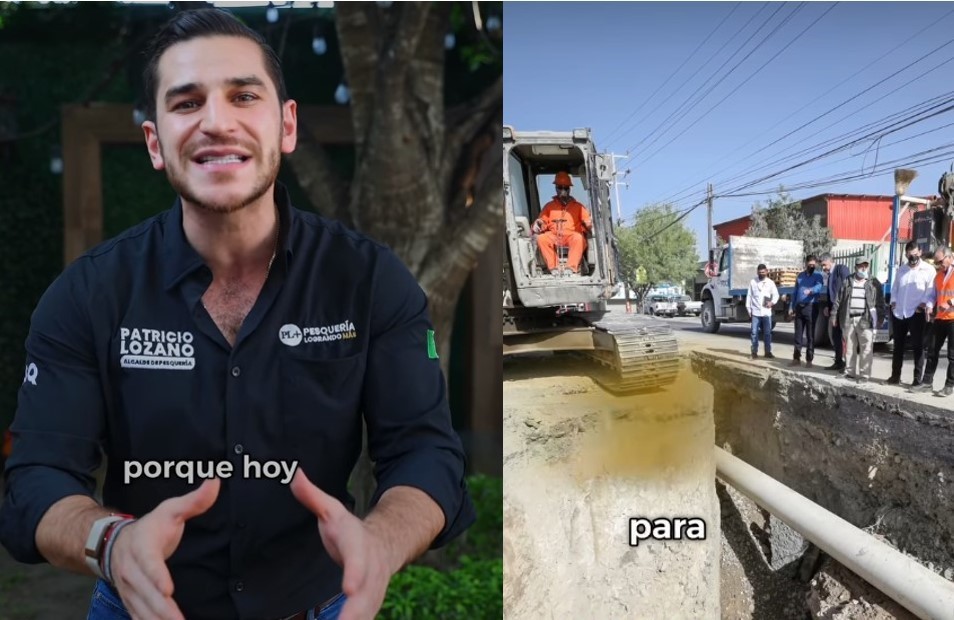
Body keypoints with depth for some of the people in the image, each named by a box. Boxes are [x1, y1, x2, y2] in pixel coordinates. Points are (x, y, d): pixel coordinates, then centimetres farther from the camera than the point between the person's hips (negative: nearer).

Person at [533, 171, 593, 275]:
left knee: (579, 238, -37)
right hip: (554, 237, 1)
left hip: (571, 236, -1)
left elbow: (588, 221, 9)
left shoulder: (578, 206, 19)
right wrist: (538, 224, -12)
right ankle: (553, 268, -30)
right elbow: (542, 221, 13)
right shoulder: (549, 206, 22)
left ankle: (571, 268, -38)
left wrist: (590, 224, -16)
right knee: (541, 238, -32)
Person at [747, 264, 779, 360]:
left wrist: (772, 302, -12)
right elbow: (749, 296, 5)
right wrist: (749, 308, 1)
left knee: (767, 333, 4)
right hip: (755, 311, -1)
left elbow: (776, 294, 8)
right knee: (754, 332, 0)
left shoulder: (770, 282, 6)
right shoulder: (753, 282, 5)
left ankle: (768, 352, 13)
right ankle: (754, 352, 7)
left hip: (766, 312, 1)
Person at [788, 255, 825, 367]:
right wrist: (791, 307, 12)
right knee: (798, 334, 7)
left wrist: (810, 290, -44)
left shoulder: (818, 276, -1)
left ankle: (809, 360, 3)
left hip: (811, 307, -4)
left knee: (810, 334, -1)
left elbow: (819, 286, -23)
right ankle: (796, 358, 12)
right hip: (799, 307, 4)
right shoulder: (800, 276, 15)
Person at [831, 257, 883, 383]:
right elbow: (838, 300, 12)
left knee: (866, 349, -7)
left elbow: (880, 302, 6)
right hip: (848, 319, 2)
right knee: (849, 348, 6)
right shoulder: (847, 282, 12)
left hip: (865, 320, -2)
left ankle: (864, 374, -3)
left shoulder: (874, 283, 8)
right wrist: (834, 316, 7)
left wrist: (879, 319, -1)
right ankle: (850, 372, 15)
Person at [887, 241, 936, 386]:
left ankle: (917, 378, 4)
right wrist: (893, 301, 3)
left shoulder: (928, 270, -3)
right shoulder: (901, 269, 16)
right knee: (898, 345, 12)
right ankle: (895, 376, 19)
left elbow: (932, 291, -7)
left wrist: (926, 304, -20)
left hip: (916, 313, -5)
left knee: (918, 346, 0)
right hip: (898, 313, 6)